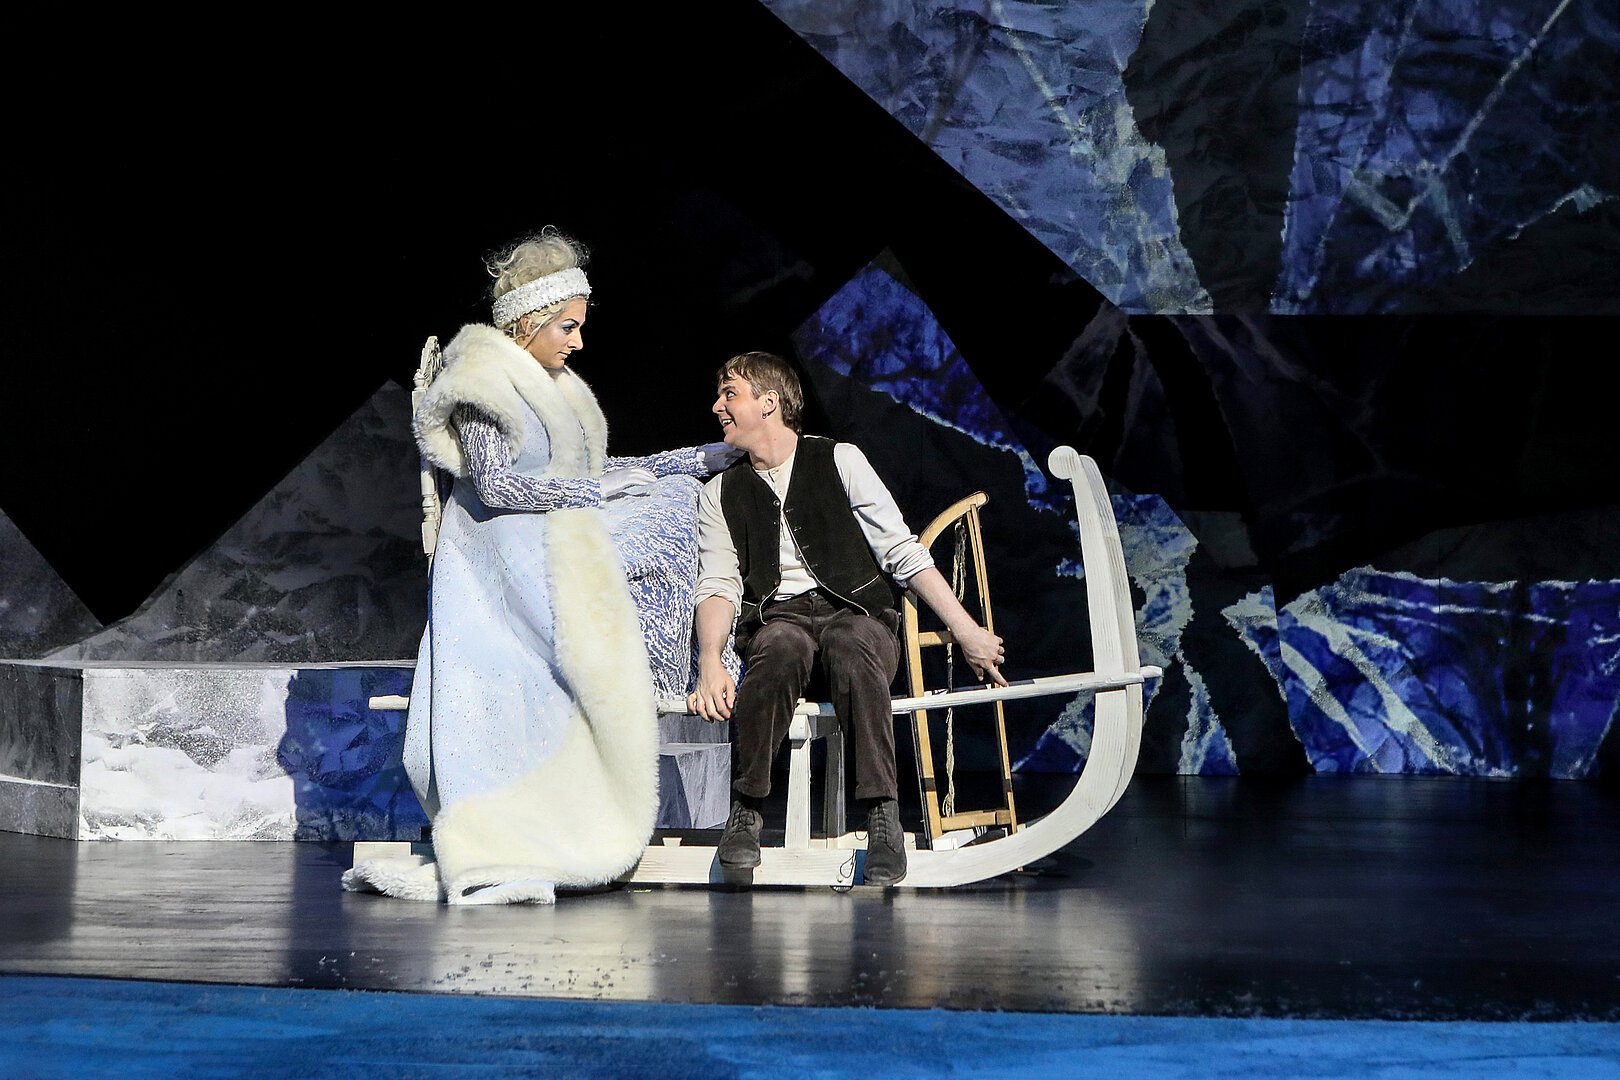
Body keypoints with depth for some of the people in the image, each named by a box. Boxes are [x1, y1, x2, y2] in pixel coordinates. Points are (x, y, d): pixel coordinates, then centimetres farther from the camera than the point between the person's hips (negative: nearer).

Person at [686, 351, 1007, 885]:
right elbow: (718, 585, 4)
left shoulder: (840, 460, 9)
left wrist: (967, 631, -2)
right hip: (778, 617, 1)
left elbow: (903, 552, 5)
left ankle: (883, 819, -44)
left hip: (855, 608, -1)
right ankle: (745, 810, -31)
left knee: (851, 646, -38)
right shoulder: (721, 493, 17)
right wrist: (710, 664, -16)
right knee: (781, 647, -37)